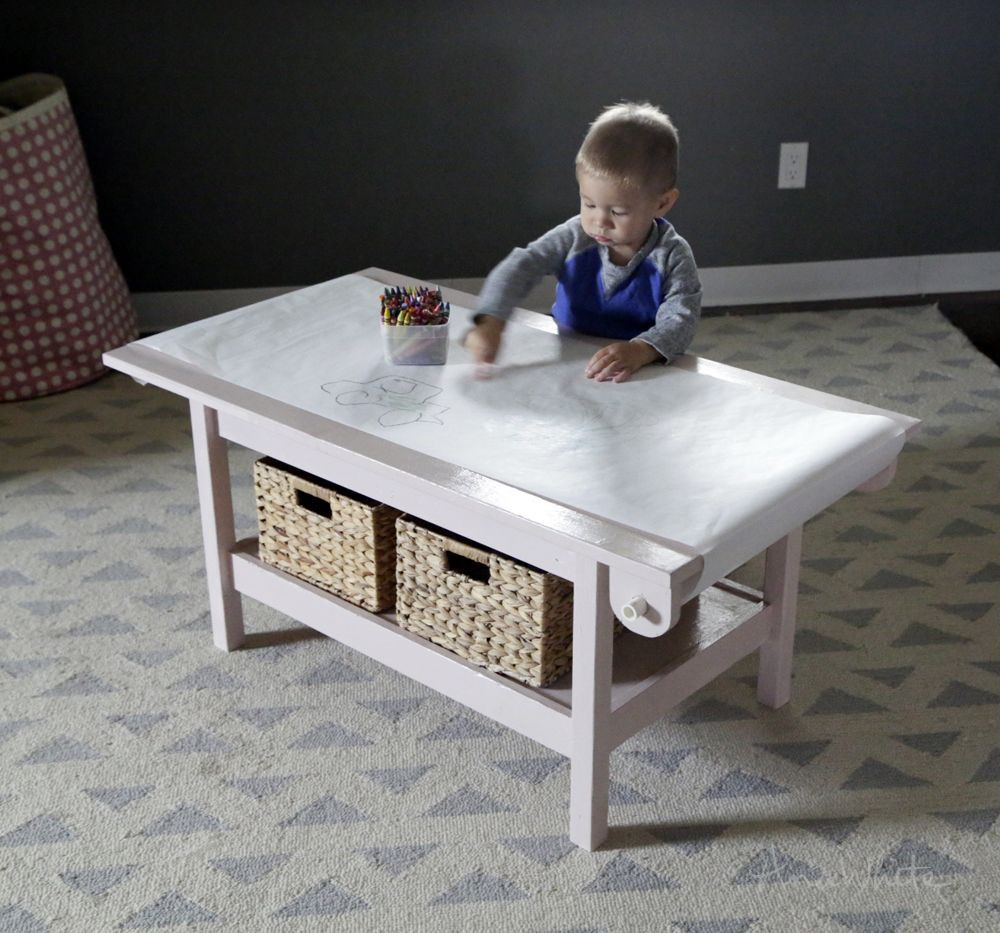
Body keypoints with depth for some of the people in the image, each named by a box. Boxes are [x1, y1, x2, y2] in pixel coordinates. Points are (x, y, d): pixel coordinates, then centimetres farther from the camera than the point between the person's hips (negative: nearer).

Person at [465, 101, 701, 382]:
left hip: (642, 377, 0)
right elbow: (519, 267, -11)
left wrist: (641, 350, -41)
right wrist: (491, 322, -30)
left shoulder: (671, 256, -10)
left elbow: (680, 319, -20)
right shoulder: (574, 238, -4)